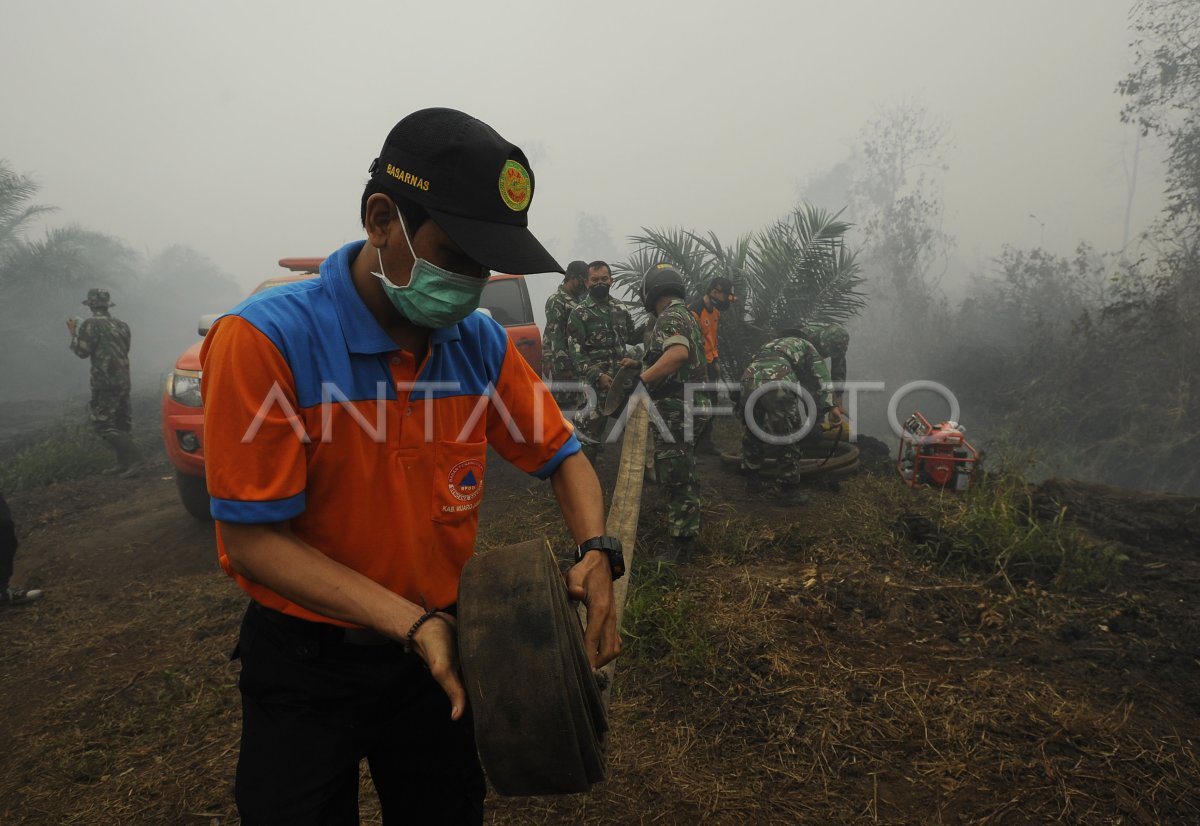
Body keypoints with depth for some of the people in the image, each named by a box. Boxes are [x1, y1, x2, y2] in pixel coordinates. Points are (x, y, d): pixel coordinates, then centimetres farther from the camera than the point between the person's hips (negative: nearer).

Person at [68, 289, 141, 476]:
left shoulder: (91, 325, -9)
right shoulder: (121, 325, 14)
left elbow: (82, 351, -8)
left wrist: (74, 333, 8)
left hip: (105, 383, -7)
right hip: (124, 381, 8)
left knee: (102, 424, -3)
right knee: (121, 422, 11)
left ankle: (132, 454, -14)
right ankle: (125, 463, 12)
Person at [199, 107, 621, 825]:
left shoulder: (481, 343, -7)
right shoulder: (265, 340, -22)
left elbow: (562, 456, 3)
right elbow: (253, 540, -20)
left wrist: (597, 553, -16)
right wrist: (413, 622, -28)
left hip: (436, 655, 5)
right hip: (306, 666, -4)